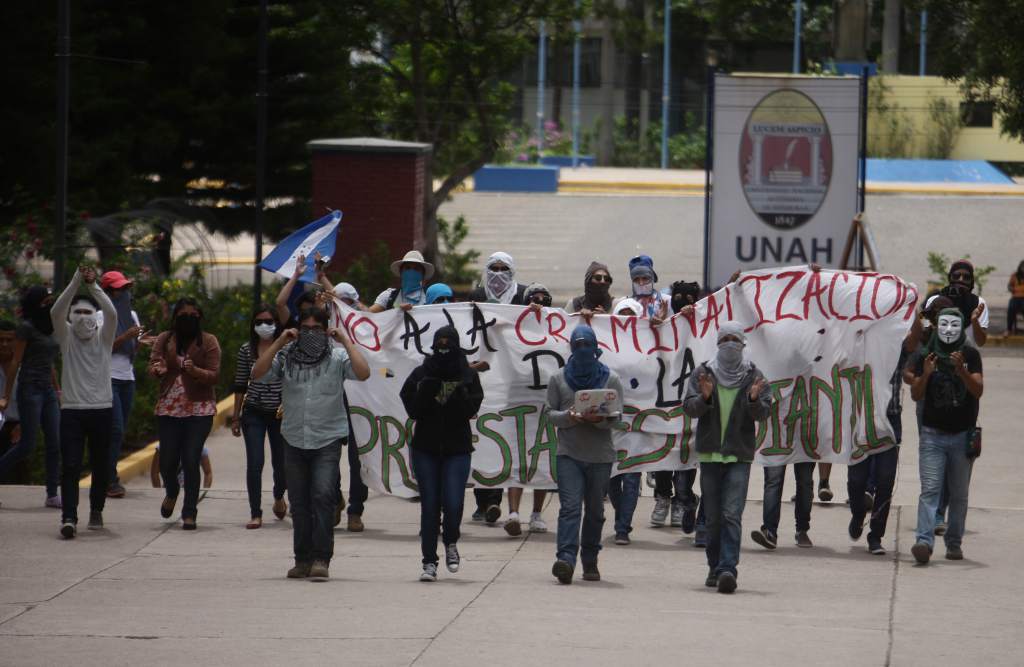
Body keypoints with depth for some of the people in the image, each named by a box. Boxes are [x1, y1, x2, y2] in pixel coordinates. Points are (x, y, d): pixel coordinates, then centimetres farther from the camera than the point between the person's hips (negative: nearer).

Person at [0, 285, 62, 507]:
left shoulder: (50, 329, 15)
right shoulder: (26, 328, -7)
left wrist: (58, 390, 25)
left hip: (48, 391, 7)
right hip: (30, 389, -7)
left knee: (55, 444, -1)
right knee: (27, 445, -9)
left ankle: (52, 494, 1)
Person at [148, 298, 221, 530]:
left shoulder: (208, 341, 1)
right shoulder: (164, 340, 7)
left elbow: (214, 375, -5)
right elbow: (153, 365, -2)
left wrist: (194, 370, -25)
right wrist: (158, 369, -26)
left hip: (198, 409, -2)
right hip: (169, 408, 2)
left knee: (191, 461, -8)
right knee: (167, 460, 2)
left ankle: (189, 513, 1)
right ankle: (172, 492, 36)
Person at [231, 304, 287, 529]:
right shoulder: (246, 350, 3)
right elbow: (240, 386, 7)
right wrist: (235, 417, 8)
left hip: (280, 414, 0)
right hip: (254, 413, 0)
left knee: (281, 462, 8)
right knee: (255, 462, -10)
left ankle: (279, 497, 41)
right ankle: (255, 514, -4)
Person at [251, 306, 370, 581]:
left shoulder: (337, 357, -1)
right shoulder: (286, 357, 6)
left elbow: (363, 373, -16)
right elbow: (258, 373, -5)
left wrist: (345, 341, -12)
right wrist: (279, 343, -9)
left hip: (328, 440, -3)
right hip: (294, 441, 3)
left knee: (324, 495, -17)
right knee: (299, 502, 8)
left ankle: (321, 559, -18)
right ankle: (303, 560, 17)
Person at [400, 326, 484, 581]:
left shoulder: (468, 376, 3)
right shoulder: (421, 374, 4)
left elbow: (472, 409, -6)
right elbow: (411, 409, -2)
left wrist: (460, 396, -25)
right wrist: (426, 392, -18)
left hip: (457, 448, -1)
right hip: (426, 449, 1)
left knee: (453, 503, -12)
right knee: (429, 505, 0)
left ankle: (451, 543, 19)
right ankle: (429, 562, 6)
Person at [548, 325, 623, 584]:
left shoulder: (610, 379, 6)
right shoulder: (558, 379, 9)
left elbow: (616, 416, 1)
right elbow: (550, 412, 5)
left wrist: (599, 419, -21)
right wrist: (567, 417, -16)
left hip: (600, 455, 1)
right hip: (568, 454, -1)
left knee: (595, 511, 8)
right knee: (570, 507, -15)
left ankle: (590, 561, 19)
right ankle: (566, 559, -26)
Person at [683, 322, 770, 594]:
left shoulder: (754, 376, 5)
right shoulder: (704, 373, 6)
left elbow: (763, 414, -1)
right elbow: (689, 408, -1)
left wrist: (754, 400, -22)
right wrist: (704, 397, -21)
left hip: (739, 456, -2)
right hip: (709, 454, 2)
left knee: (732, 515, -13)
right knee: (713, 517, 7)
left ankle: (727, 569, -20)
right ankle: (715, 568, 18)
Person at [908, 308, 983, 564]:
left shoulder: (970, 355, 2)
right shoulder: (925, 355, 3)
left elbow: (978, 390, -8)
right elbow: (916, 395, 0)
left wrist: (961, 370, -24)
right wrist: (925, 375, -18)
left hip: (962, 435, 1)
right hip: (933, 434, -1)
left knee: (959, 494, 5)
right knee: (929, 490, -12)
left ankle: (954, 543, 13)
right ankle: (924, 541, -23)